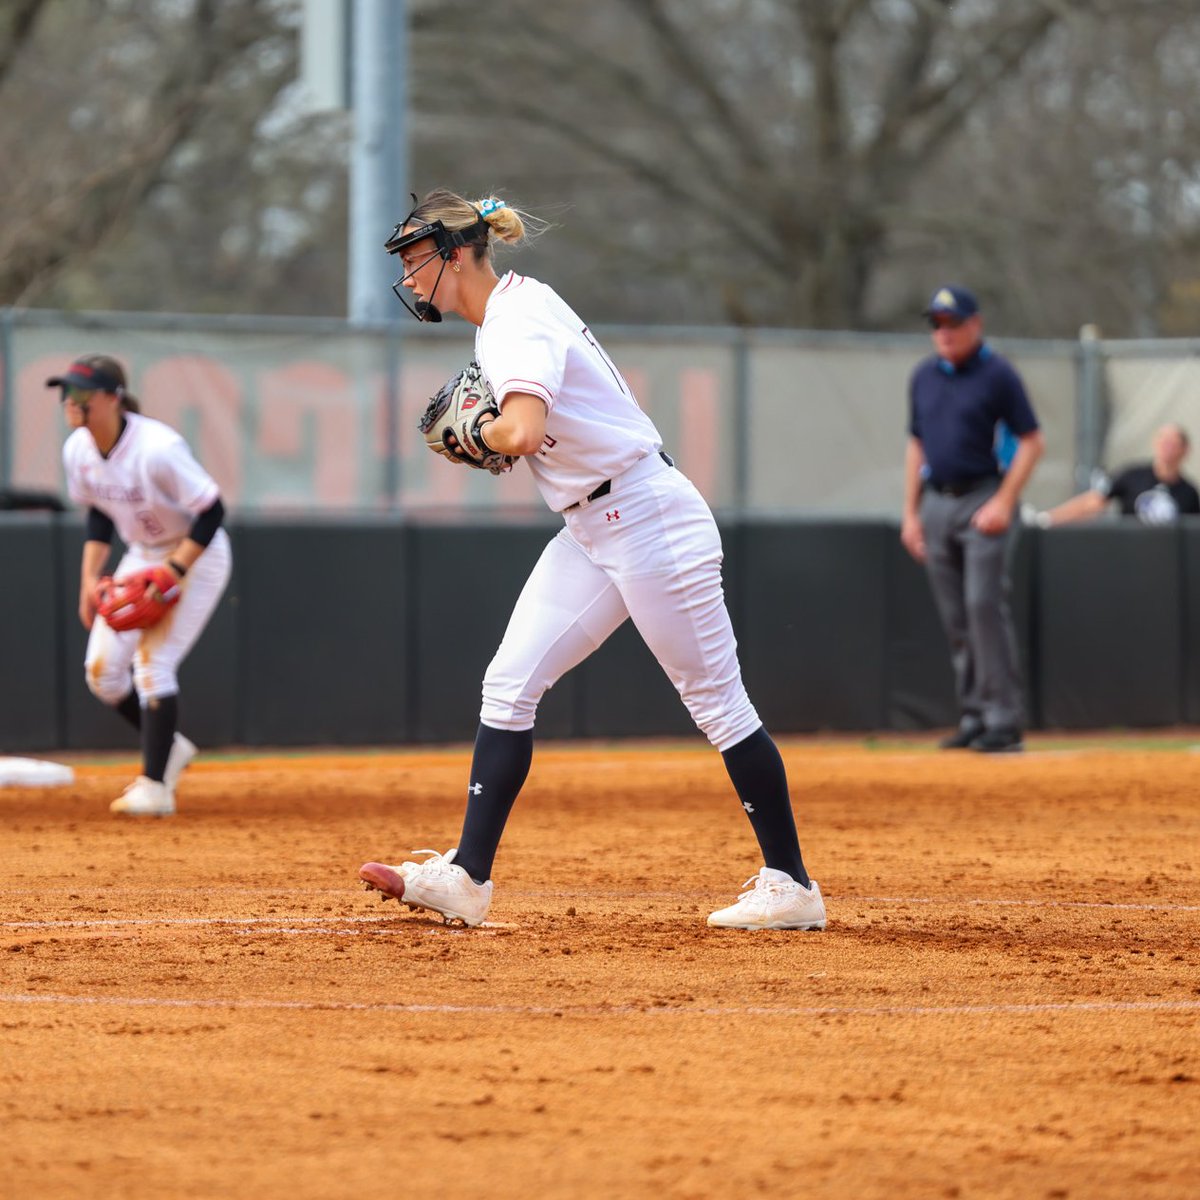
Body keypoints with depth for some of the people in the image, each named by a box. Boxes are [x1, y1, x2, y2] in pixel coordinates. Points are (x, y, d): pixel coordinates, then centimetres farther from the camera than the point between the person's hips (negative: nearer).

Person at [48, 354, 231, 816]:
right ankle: (168, 748, 24)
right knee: (102, 671, 1)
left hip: (196, 555, -7)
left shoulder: (157, 449, -30)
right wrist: (89, 579, 0)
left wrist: (173, 573, -28)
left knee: (152, 663, -18)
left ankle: (156, 786, -12)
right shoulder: (78, 451, -8)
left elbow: (211, 512, -24)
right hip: (140, 556, 7)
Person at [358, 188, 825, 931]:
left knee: (719, 703, -3)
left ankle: (792, 888, 4)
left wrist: (476, 434, -12)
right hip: (591, 530, 10)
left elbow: (523, 432, -34)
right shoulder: (517, 307, 12)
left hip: (648, 520, -10)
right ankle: (467, 878, 0)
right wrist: (494, 432, 11)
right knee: (509, 687, 2)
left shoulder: (517, 322, -18)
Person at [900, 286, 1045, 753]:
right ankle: (973, 715, 11)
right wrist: (911, 513, 13)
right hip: (936, 503, 6)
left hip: (983, 500, -6)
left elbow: (1032, 442, -7)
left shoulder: (997, 375, -6)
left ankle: (1004, 719, -12)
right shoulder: (924, 376, 13)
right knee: (955, 618, 6)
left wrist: (1003, 503, -15)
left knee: (984, 605, -14)